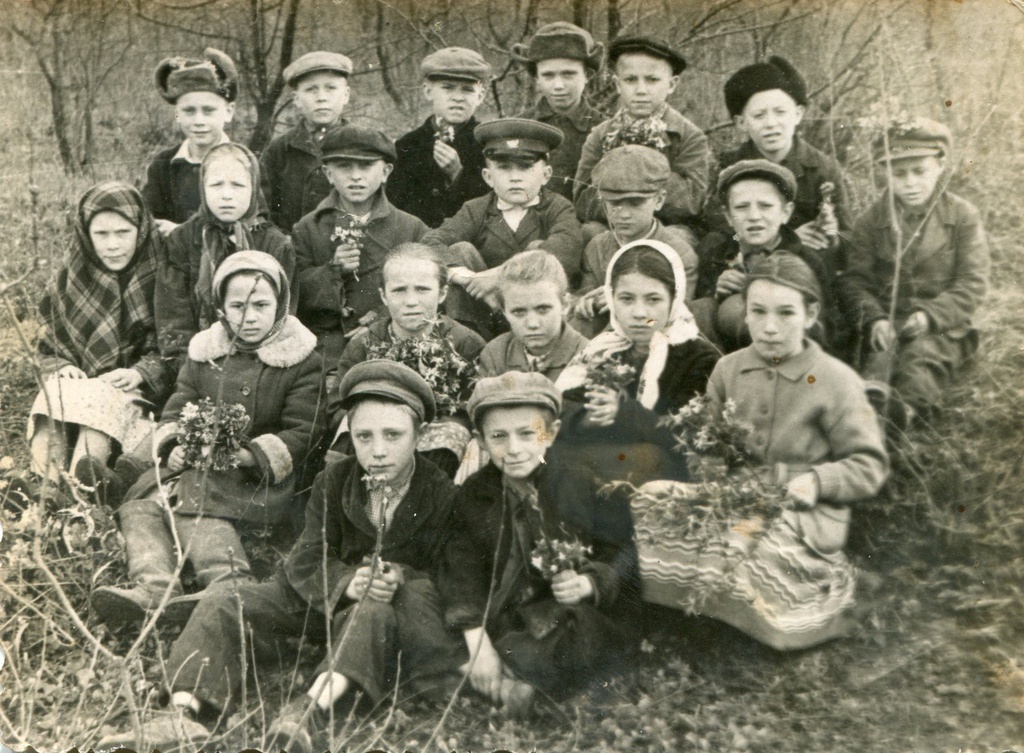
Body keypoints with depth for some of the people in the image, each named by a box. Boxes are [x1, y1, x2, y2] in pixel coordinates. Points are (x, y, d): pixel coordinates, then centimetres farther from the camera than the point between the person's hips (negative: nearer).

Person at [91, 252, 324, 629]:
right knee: (140, 501, -17)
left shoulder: (301, 361, -1)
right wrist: (174, 446, -9)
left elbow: (302, 432, -7)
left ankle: (230, 586, -47)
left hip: (260, 476, -6)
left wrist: (250, 455, -21)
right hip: (196, 462, 6)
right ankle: (153, 587, -35)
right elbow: (177, 409, 14)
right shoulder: (205, 352, 14)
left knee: (195, 501, -32)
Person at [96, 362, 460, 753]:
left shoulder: (440, 492, -9)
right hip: (323, 592, 4)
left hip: (396, 601, -4)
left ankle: (314, 707, -58)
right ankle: (184, 711, -34)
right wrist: (348, 582, -29)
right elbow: (307, 561, -5)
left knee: (375, 614, -41)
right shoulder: (333, 481, 0)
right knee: (221, 607, -15)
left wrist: (399, 580, -29)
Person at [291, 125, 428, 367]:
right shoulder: (308, 228, 11)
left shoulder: (412, 228, 9)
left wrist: (382, 320, -9)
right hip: (326, 345, 0)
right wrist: (332, 271, -9)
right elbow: (293, 292, 6)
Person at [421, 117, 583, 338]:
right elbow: (432, 242, -11)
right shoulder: (476, 211, 7)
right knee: (460, 250, -12)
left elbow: (567, 246, -24)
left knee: (538, 249, -22)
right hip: (483, 310, 2)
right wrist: (462, 275, -33)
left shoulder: (557, 208, 1)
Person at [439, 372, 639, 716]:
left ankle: (510, 671, -21)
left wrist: (589, 583, -21)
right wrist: (478, 645, -18)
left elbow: (623, 557, 1)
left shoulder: (586, 486, -3)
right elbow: (462, 574, -6)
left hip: (579, 613, -2)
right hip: (507, 620, 2)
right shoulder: (473, 494, 1)